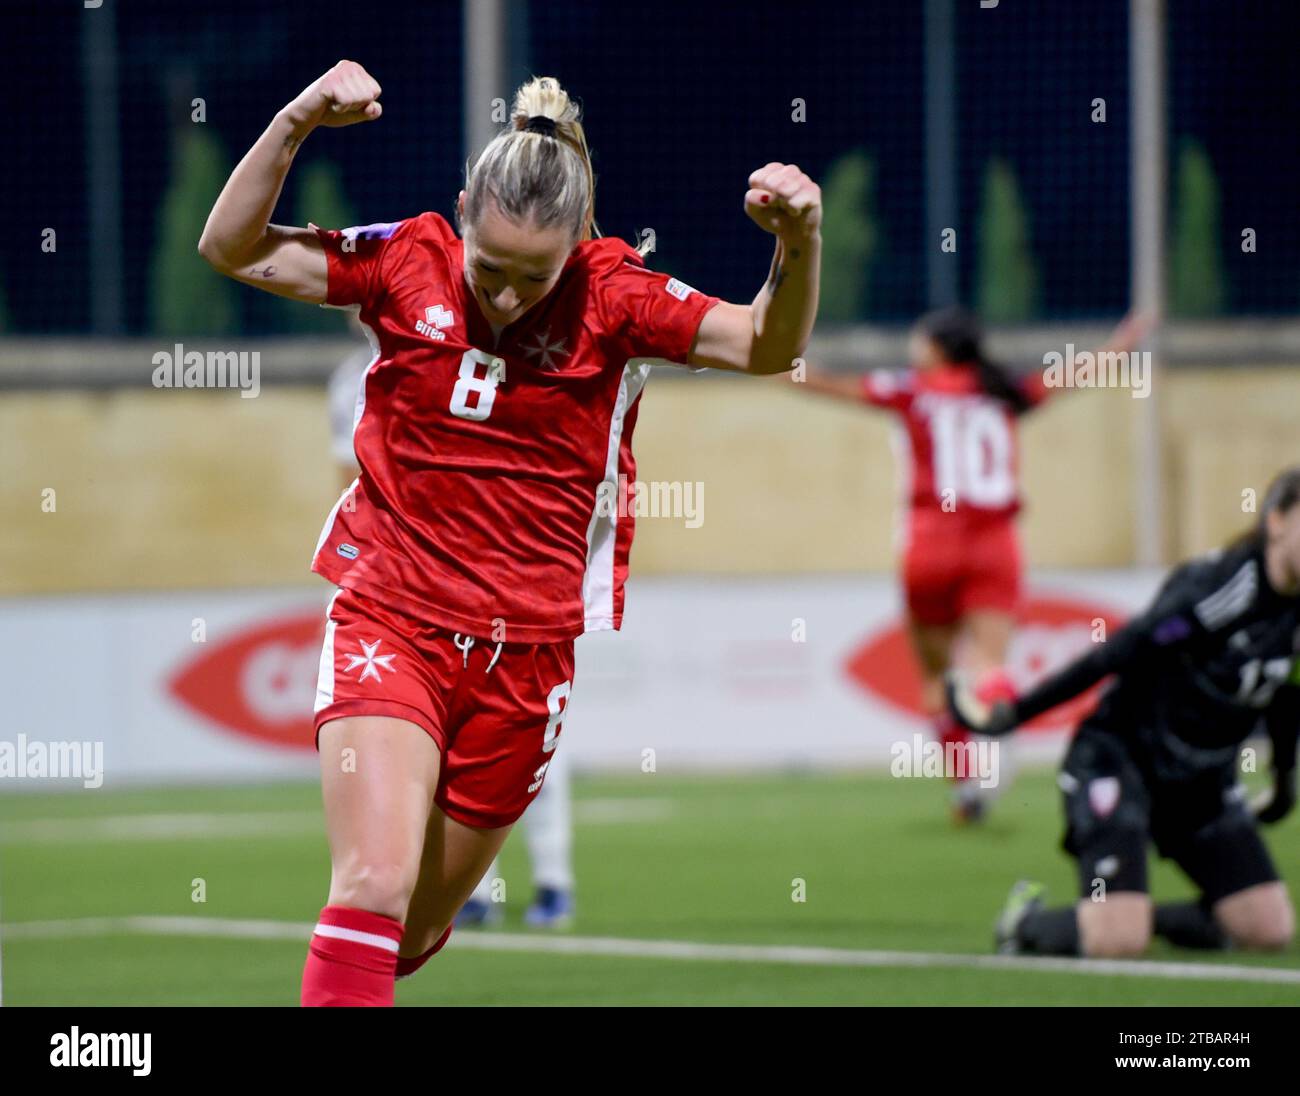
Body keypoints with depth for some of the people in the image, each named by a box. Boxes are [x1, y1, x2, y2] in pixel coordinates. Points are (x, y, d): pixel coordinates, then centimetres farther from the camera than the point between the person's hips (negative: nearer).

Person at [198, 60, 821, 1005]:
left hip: (525, 650, 1)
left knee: (417, 929, 10)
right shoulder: (408, 261, -5)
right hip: (390, 620, -1)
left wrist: (799, 243, -31)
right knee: (375, 882, -19)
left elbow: (767, 346, -12)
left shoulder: (613, 296, -6)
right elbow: (234, 249, -2)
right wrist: (298, 121, -16)